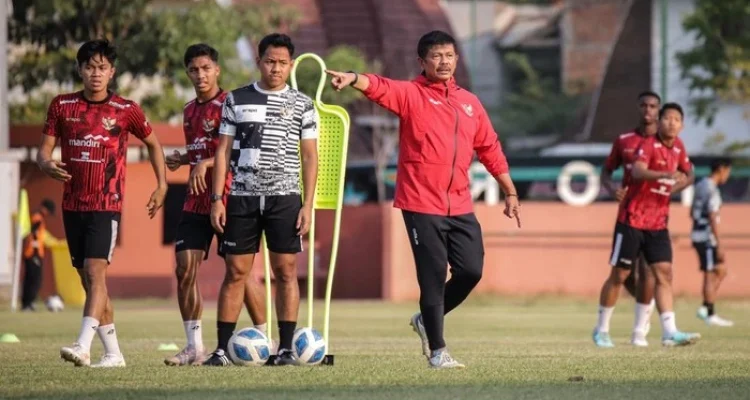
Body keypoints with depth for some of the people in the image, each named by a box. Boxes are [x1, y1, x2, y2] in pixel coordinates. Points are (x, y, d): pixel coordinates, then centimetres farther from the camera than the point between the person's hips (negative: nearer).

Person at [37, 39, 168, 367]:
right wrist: (47, 165, -18)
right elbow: (44, 150, 5)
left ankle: (83, 346, -31)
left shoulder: (126, 111, -1)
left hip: (107, 205, -4)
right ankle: (113, 353, 15)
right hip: (73, 204, 4)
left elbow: (153, 143, 14)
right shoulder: (62, 106, 5)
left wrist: (162, 185, 8)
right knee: (88, 279, 7)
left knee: (95, 272, -19)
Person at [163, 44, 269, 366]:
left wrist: (206, 163, -25)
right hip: (196, 202, 7)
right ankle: (194, 347, 3)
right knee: (185, 269, -2)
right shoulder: (190, 111, 16)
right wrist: (183, 159, 9)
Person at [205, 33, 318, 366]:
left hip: (285, 198, -1)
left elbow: (310, 157, 6)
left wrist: (308, 205, -2)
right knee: (235, 272, 0)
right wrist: (217, 198, 1)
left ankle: (286, 348, 1)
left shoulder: (302, 105, 6)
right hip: (242, 197, 1)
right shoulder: (236, 100, 8)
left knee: (286, 270, -3)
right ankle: (222, 349, 1)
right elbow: (223, 151, 8)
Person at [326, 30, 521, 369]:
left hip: (460, 206, 5)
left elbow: (489, 149, 20)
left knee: (471, 271, 2)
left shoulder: (469, 103, 14)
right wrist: (354, 80, -45)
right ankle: (437, 350, 6)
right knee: (433, 276, -5)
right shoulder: (411, 94, -2)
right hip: (422, 204, -5)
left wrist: (510, 192, 21)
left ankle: (427, 321, 26)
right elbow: (381, 87, -23)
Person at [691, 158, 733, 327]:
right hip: (707, 237, -9)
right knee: (710, 275, -2)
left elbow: (692, 212, 20)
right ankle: (710, 315, 2)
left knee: (720, 270, 15)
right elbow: (712, 218, -21)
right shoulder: (712, 190, -17)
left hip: (697, 235, 9)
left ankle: (705, 308, 11)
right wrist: (719, 246, -20)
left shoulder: (700, 185, 12)